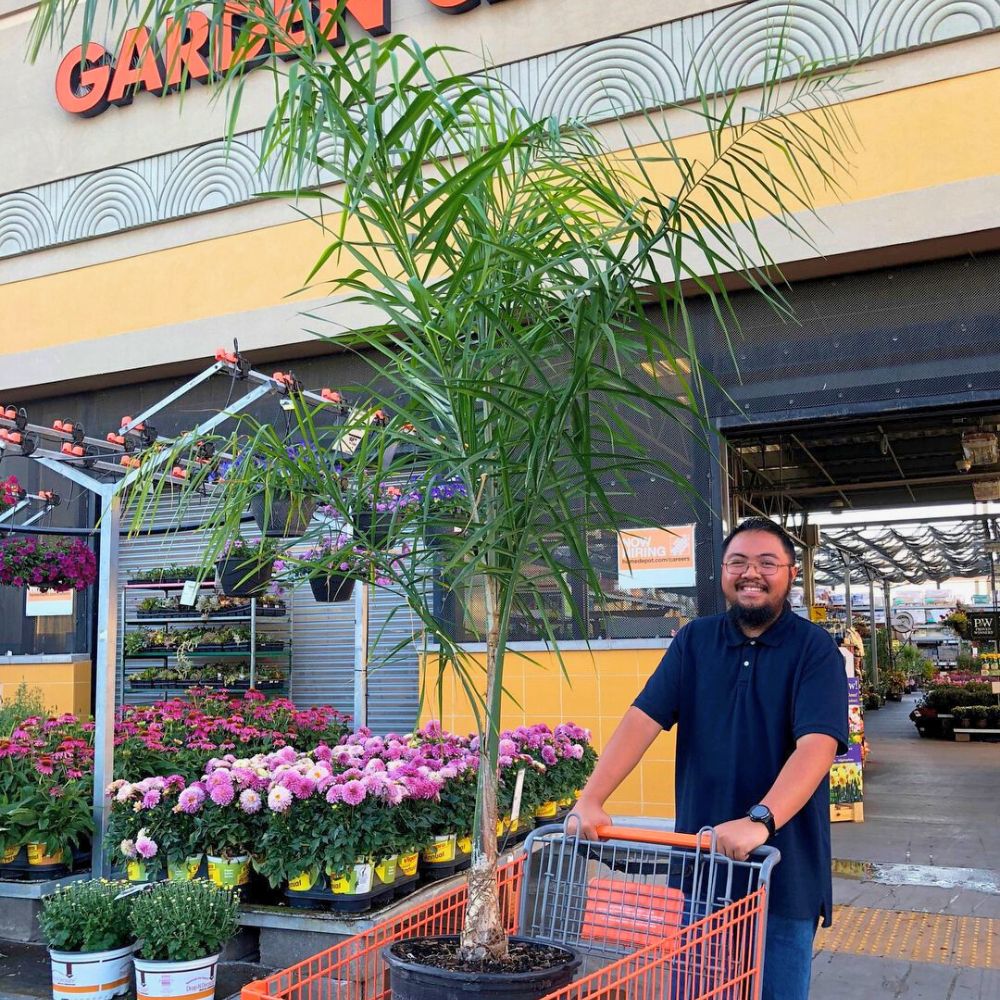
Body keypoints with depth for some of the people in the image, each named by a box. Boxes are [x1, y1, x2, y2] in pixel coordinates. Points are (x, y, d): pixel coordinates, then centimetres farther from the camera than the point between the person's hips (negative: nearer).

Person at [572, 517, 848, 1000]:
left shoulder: (814, 648, -7)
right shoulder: (694, 641, 4)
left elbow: (817, 745, -21)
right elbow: (643, 719, -4)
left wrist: (760, 820, -36)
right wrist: (591, 801, -16)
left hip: (783, 866, -3)